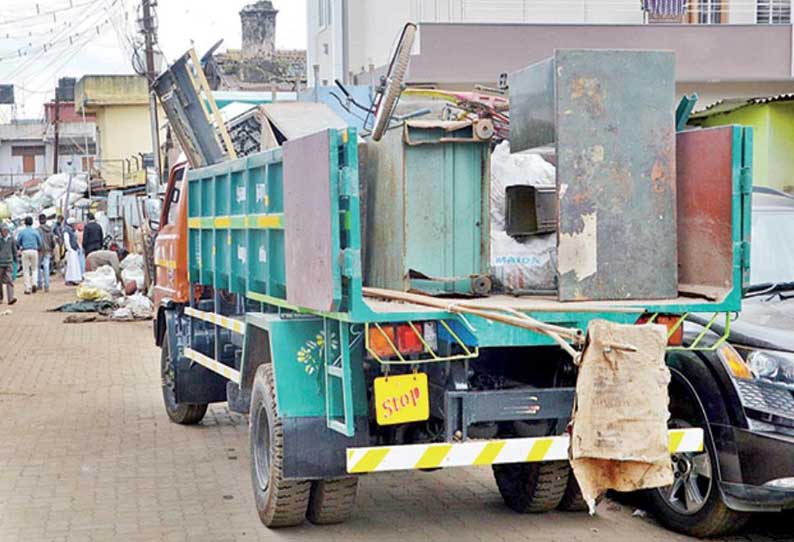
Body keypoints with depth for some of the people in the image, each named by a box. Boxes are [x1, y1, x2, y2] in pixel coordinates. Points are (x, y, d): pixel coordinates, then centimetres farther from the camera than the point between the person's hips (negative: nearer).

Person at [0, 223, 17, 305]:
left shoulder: (11, 238, 3)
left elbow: (14, 249, 14)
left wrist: (15, 260, 17)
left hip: (9, 262, 1)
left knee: (9, 280, -9)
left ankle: (10, 298, -16)